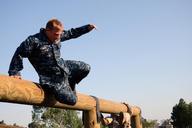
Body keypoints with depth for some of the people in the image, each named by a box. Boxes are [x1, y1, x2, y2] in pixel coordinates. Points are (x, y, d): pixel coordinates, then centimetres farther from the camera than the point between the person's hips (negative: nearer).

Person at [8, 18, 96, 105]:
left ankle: (69, 85, 29)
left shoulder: (58, 36, -1)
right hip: (52, 78, -8)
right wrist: (14, 72, -16)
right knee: (71, 100, -15)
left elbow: (71, 33, 14)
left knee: (86, 68, 12)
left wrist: (87, 28, 9)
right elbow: (19, 54, -15)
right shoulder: (33, 41, -20)